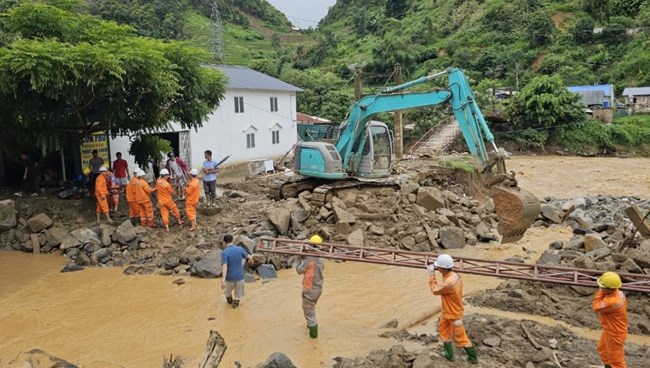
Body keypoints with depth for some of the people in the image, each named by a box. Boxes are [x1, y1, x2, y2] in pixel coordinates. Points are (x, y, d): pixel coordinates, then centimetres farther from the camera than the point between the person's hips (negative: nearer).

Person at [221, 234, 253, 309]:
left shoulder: (224, 253, -20)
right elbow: (250, 257, 3)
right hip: (240, 277, 1)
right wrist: (251, 260, 28)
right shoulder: (240, 249, -10)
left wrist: (223, 281, -34)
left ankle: (229, 300, 50)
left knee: (228, 289, 30)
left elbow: (224, 267, -29)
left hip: (230, 277, -1)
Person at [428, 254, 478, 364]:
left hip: (454, 314, -9)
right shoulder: (455, 275, -9)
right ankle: (449, 354, 36)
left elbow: (435, 290, -20)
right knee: (443, 329, 23)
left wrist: (431, 273, -17)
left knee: (460, 337, 9)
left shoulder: (448, 283, -39)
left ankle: (473, 357, 27)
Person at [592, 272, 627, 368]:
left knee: (616, 359, 9)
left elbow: (596, 307, -27)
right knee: (603, 350, 30)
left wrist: (600, 291, -27)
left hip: (615, 334, -10)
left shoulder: (612, 302, -41)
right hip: (610, 330, 10)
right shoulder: (618, 292, -10)